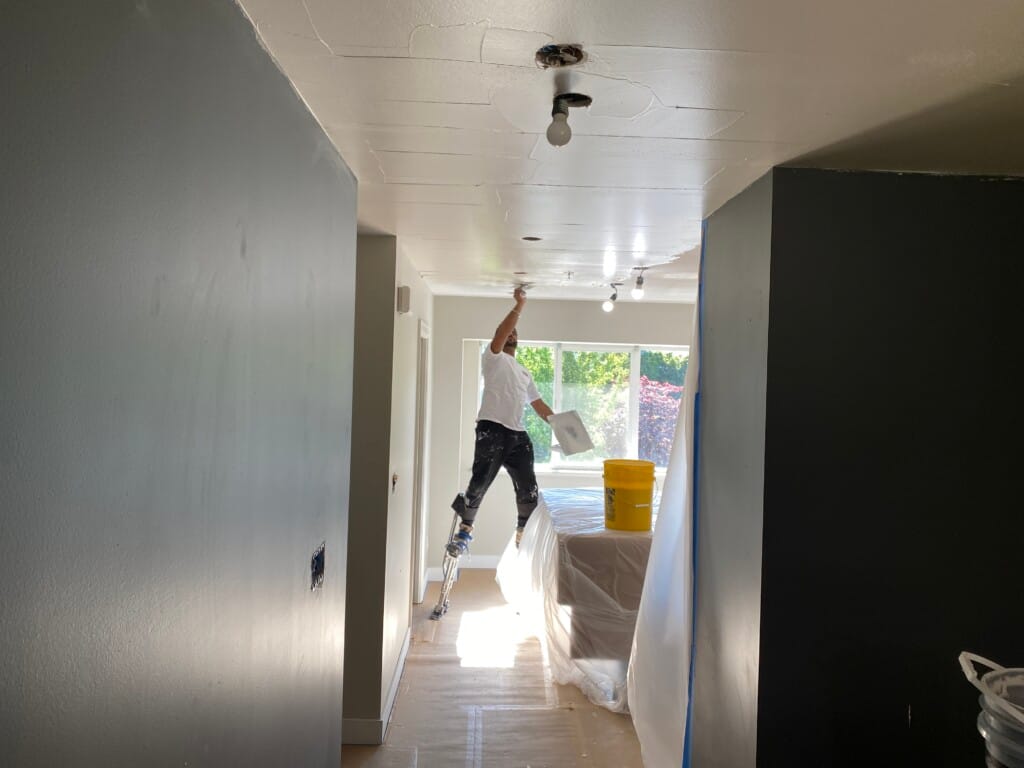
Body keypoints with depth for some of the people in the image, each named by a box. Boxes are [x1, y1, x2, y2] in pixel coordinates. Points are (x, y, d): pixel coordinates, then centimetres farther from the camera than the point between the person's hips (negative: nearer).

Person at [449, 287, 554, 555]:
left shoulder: (524, 373, 29)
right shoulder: (493, 358, 9)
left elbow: (538, 404, 26)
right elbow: (500, 334, -11)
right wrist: (519, 306, -10)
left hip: (518, 434, 7)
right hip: (492, 430, -7)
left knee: (528, 488, 6)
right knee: (479, 483, -8)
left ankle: (524, 534, 19)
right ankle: (465, 530, 10)